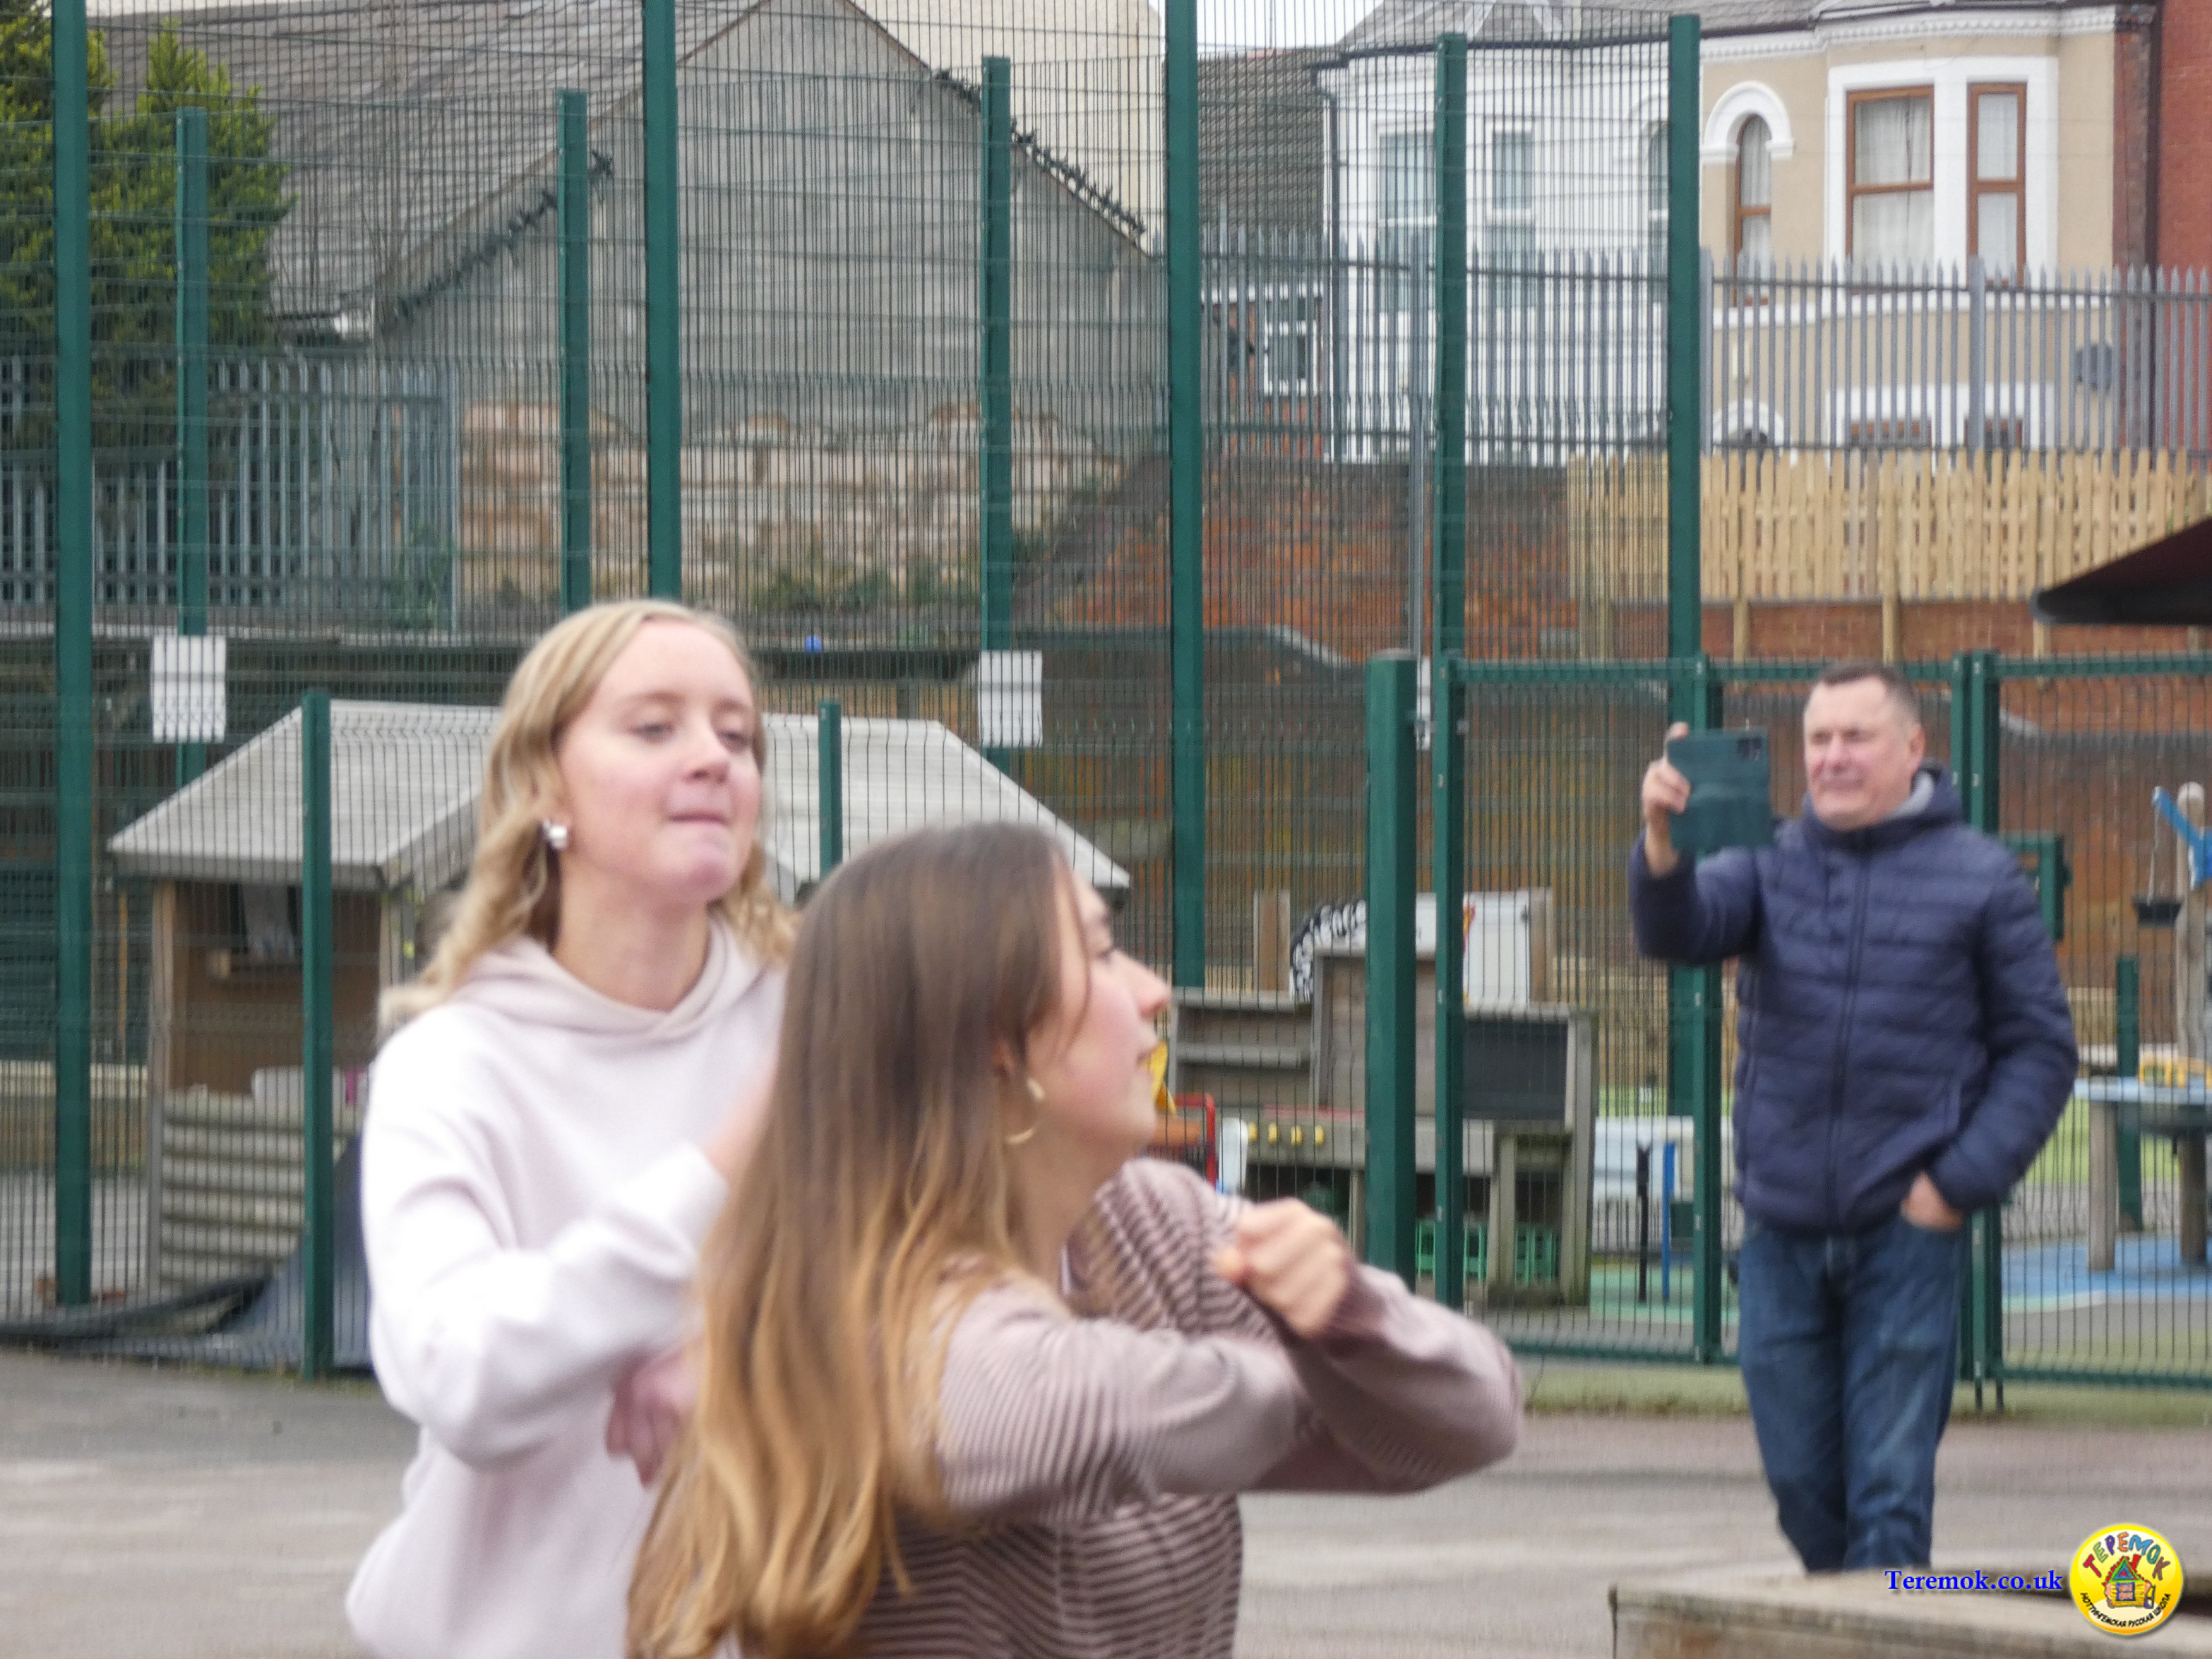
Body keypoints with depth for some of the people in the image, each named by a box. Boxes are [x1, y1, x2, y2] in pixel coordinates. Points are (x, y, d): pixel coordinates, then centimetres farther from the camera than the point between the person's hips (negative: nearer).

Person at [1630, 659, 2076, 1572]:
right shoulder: (1771, 863, 7)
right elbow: (1677, 930, -12)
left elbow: (2040, 1050, 3)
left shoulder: (1980, 878, 2)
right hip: (1782, 1232, 3)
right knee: (1800, 1483, 10)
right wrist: (1662, 838, -34)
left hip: (1907, 1233, -3)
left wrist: (1960, 1184, -8)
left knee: (1890, 1486, -5)